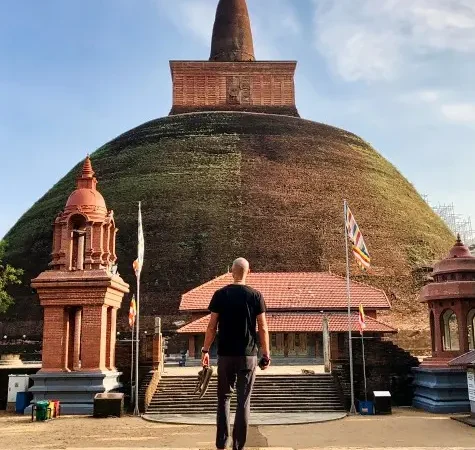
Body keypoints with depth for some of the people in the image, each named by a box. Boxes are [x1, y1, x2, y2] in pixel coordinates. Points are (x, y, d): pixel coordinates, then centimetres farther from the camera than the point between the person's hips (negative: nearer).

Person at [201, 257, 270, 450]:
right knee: (244, 401, 6)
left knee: (224, 397, 14)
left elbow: (212, 326, -2)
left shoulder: (220, 294, -1)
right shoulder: (255, 295, -3)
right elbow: (263, 328, -3)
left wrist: (205, 350, 6)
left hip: (225, 354, 1)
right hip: (248, 355, -1)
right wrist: (266, 354, 3)